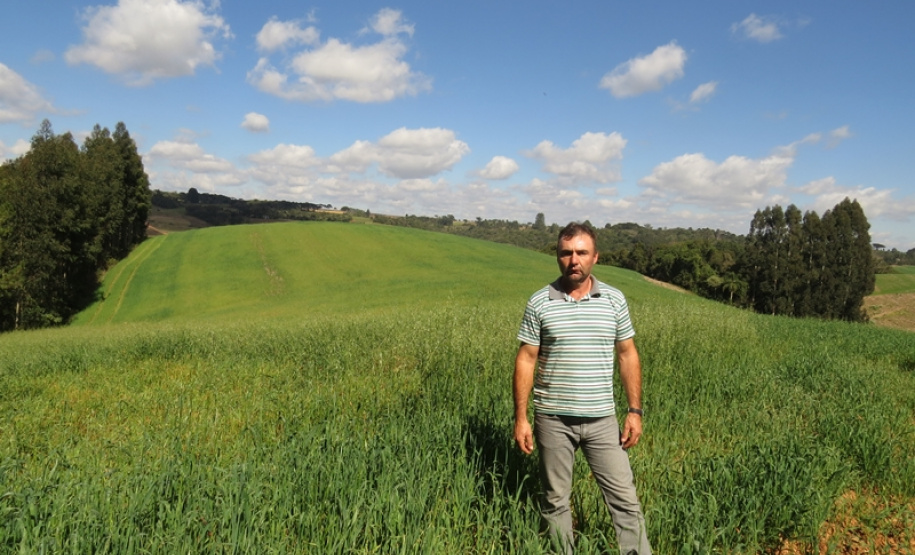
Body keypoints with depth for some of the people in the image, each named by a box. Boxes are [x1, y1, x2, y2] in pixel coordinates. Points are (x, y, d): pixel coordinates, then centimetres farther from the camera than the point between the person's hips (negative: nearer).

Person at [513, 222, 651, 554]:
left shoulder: (614, 300, 0)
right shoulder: (539, 303, -4)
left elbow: (628, 356, 6)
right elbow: (526, 361, -2)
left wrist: (635, 411, 0)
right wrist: (520, 417, -6)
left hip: (602, 419, 1)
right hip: (552, 419, 0)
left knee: (625, 499, 6)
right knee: (555, 500, 12)